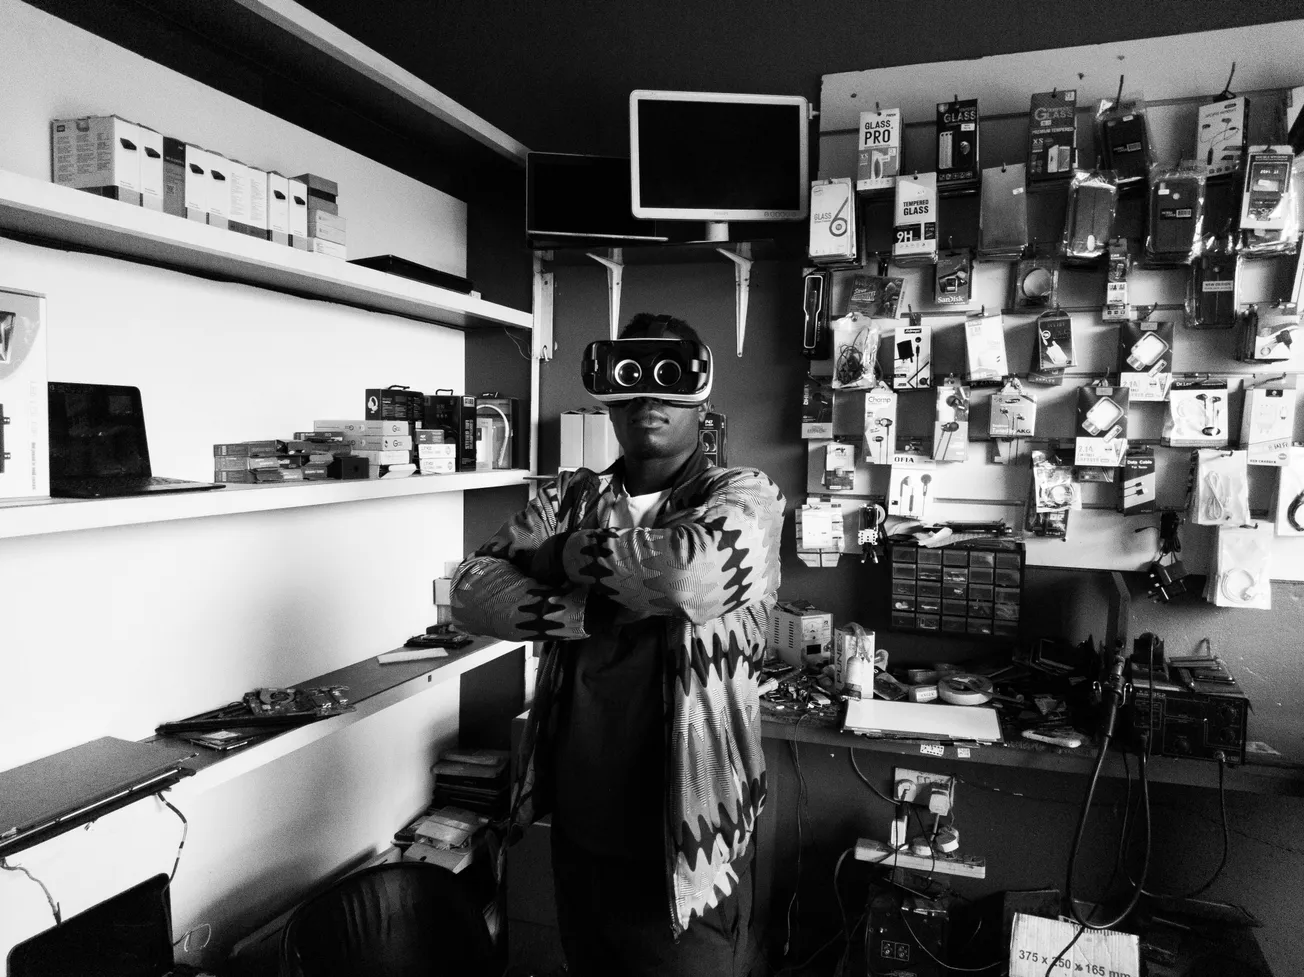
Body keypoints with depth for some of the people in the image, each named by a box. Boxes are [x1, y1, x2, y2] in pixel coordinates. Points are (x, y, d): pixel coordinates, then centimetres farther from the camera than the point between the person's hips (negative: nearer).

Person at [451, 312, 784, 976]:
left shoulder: (743, 498, -8)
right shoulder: (567, 499, 4)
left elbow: (697, 570, -30)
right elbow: (471, 592, -6)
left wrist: (562, 554, -14)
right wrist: (598, 609, -19)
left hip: (686, 838, -4)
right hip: (577, 827, 4)